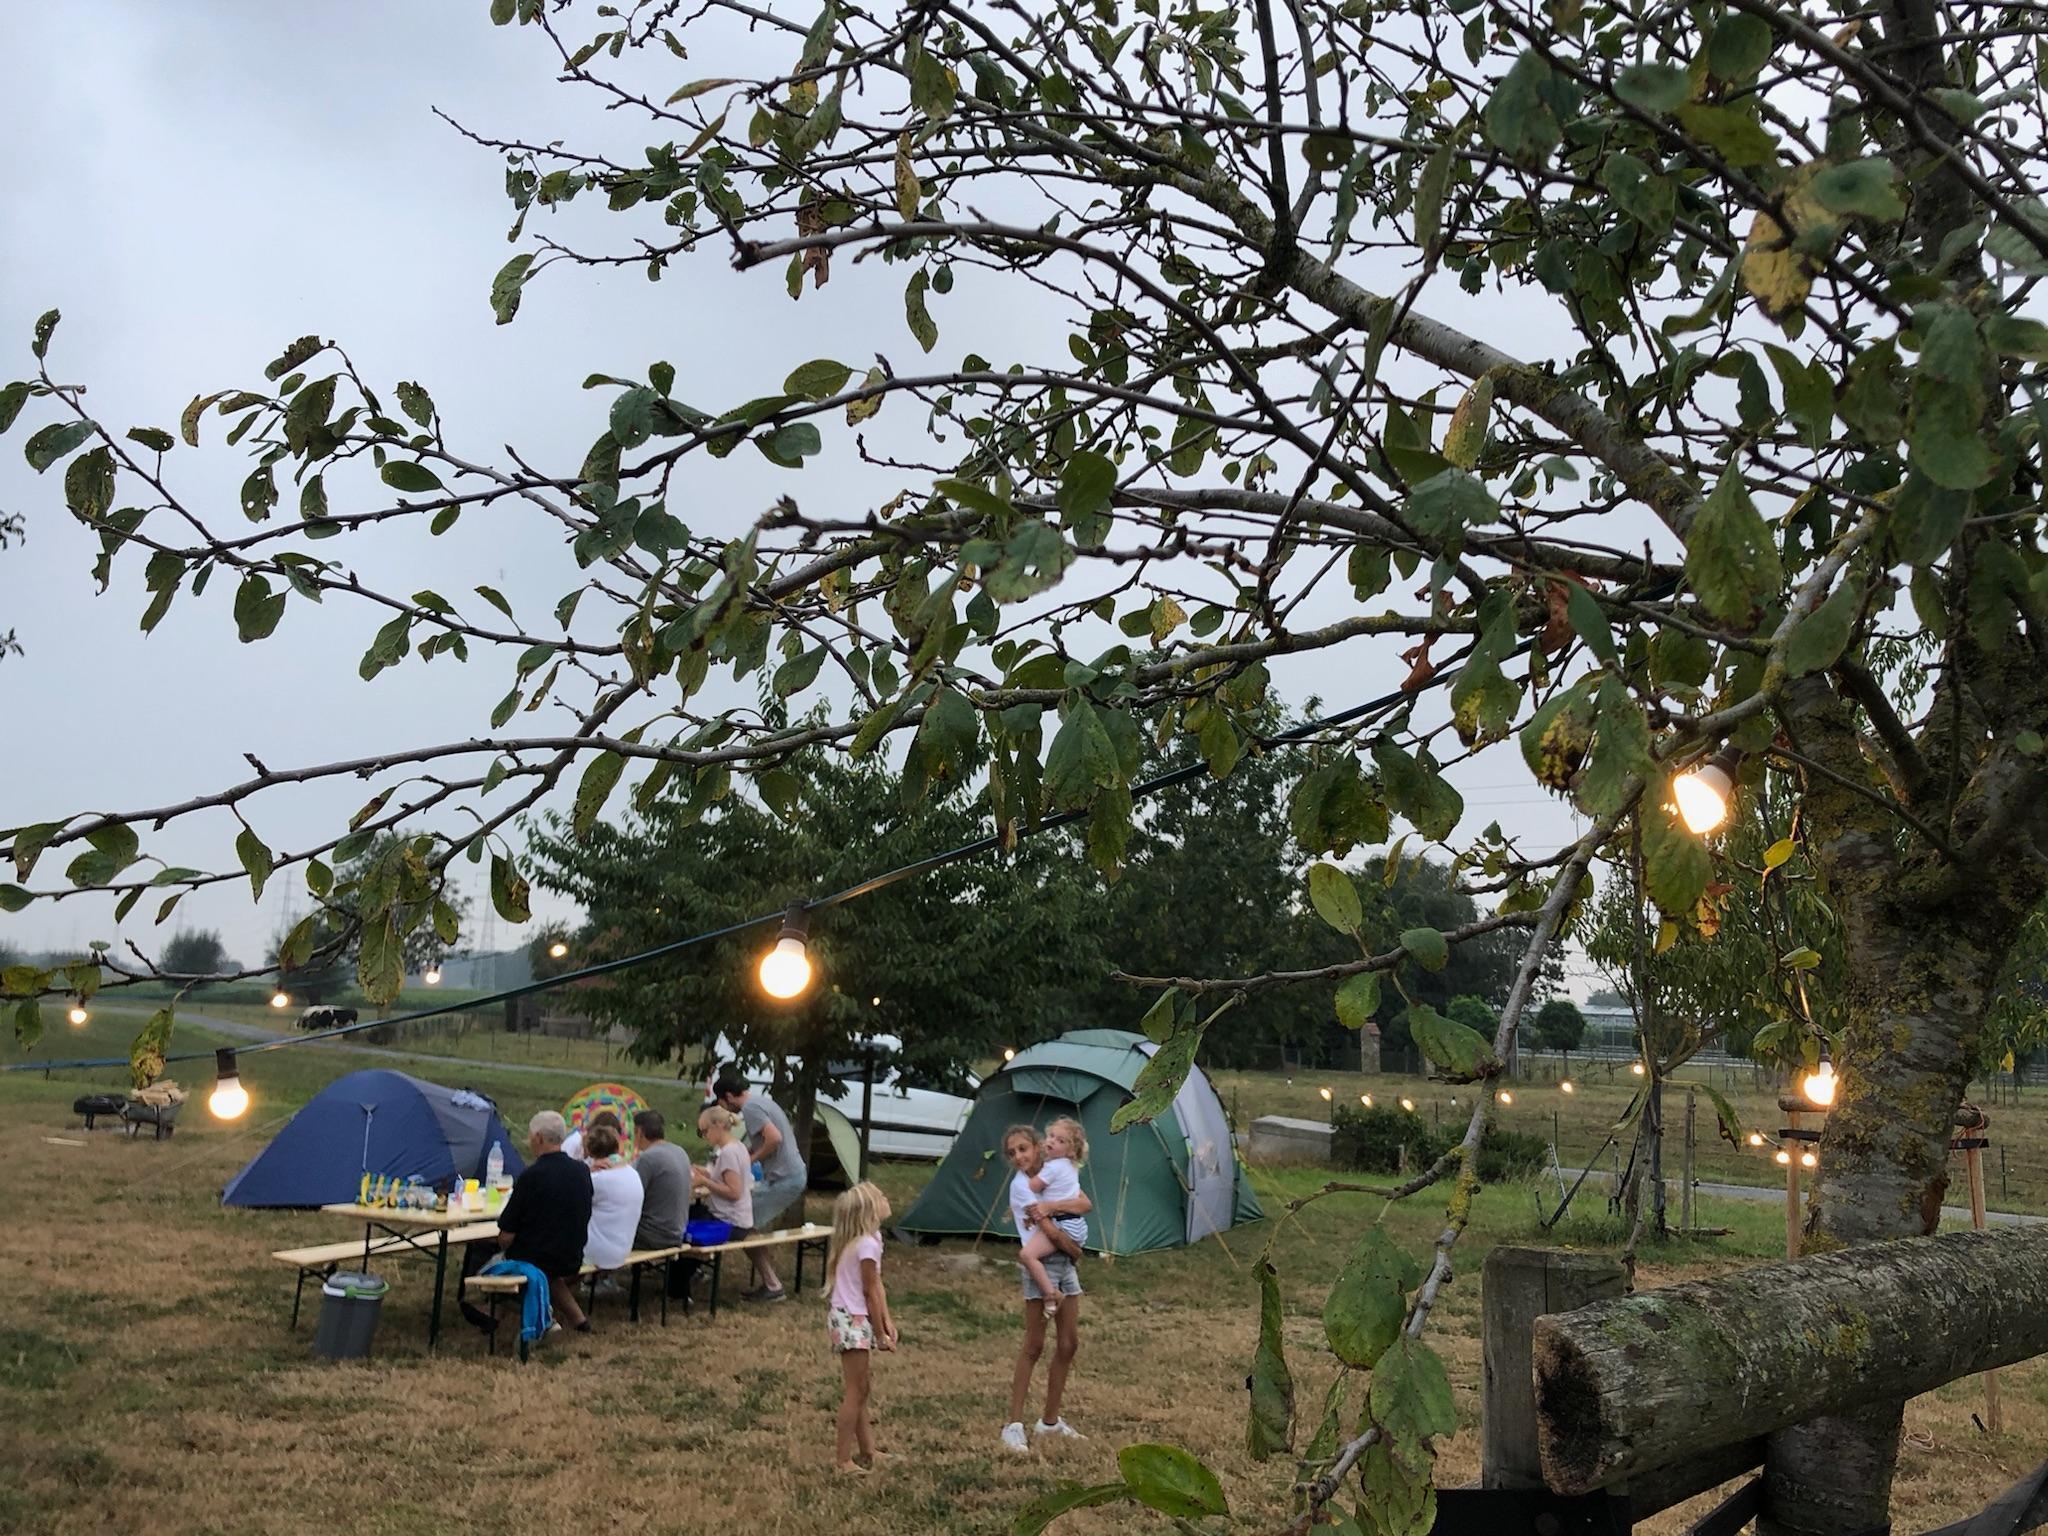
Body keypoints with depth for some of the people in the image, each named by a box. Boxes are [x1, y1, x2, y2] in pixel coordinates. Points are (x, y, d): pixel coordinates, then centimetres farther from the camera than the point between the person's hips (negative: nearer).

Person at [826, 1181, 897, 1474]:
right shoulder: (868, 1244, -21)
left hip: (848, 1318, 9)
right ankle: (843, 1460, 7)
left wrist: (887, 1322, 3)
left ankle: (866, 1449, 31)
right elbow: (870, 1292, -16)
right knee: (856, 1391, -1)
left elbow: (877, 1285, 9)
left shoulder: (871, 1237, 8)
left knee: (860, 1387, 19)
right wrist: (881, 1335, -9)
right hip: (852, 1321, -9)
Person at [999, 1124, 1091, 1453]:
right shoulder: (1020, 1184, -10)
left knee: (1068, 1343, 10)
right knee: (1034, 1346, -8)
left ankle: (1050, 1420, 21)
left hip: (1066, 1264, 7)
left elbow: (1086, 1204, -4)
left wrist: (1051, 1206, -15)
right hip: (1042, 1264, -7)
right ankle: (1014, 1426, -3)